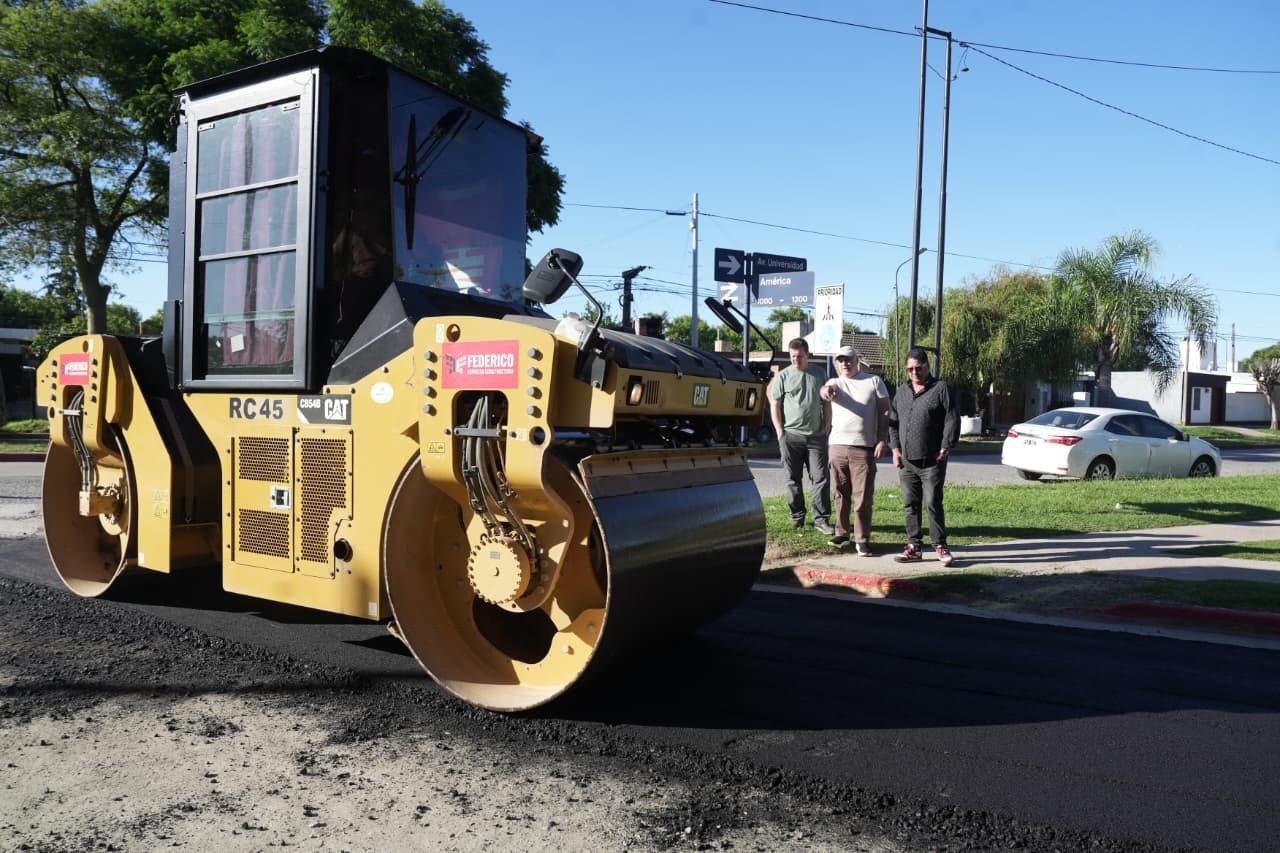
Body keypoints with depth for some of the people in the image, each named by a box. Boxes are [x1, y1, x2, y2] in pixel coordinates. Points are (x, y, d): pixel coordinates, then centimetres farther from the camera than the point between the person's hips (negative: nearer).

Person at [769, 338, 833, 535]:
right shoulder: (783, 376, 2)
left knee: (820, 478, -3)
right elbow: (775, 405, 3)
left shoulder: (819, 373, 9)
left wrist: (827, 428, 6)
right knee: (794, 479, 6)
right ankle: (797, 516, 17)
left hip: (817, 436, 1)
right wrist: (780, 432, -3)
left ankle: (821, 519, 1)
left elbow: (826, 403, 14)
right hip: (791, 435, -1)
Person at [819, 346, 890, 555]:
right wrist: (825, 390, -43)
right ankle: (842, 534, 20)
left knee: (863, 498, -3)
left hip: (864, 448, -2)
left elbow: (884, 412, 5)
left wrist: (882, 440, -5)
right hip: (837, 445, 2)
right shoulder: (835, 382, 9)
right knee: (841, 495, 9)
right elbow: (826, 389, -17)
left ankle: (863, 540, 2)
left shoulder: (874, 381, 7)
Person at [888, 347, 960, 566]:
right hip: (906, 461, 5)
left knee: (933, 504, -5)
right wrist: (895, 448, 8)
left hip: (932, 461, -5)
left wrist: (944, 449, -10)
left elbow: (952, 421, -6)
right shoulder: (902, 391, 16)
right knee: (910, 505, 8)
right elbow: (893, 422, 18)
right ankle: (914, 546, 16)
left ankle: (940, 546, 6)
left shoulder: (941, 389, -1)